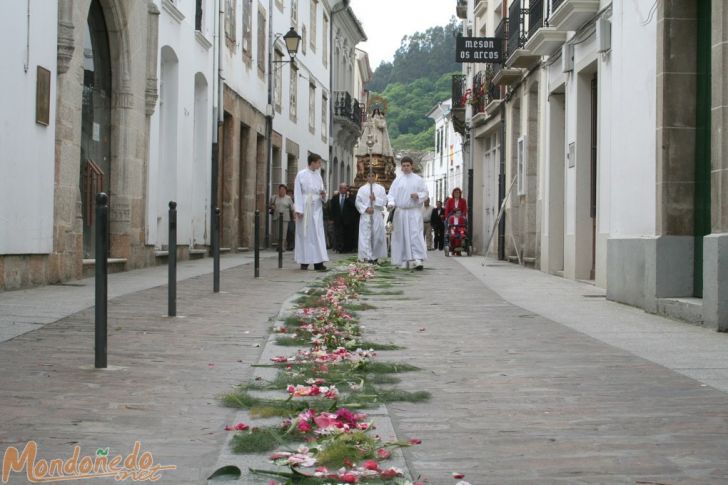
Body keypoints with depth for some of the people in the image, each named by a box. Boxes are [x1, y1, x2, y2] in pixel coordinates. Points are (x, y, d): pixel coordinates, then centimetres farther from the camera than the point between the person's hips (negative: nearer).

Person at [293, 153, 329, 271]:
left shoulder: (318, 175, 11)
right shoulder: (301, 175, -3)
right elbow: (297, 193, -6)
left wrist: (323, 194, -6)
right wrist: (298, 209, -12)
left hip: (316, 208, 4)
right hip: (305, 207, -4)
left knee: (318, 234, -3)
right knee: (305, 234, 0)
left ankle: (318, 262, -6)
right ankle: (304, 261, 7)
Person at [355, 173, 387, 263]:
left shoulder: (380, 188, 10)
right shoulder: (362, 189, 9)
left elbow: (384, 201, 2)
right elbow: (358, 202, 3)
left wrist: (375, 199, -14)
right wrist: (366, 208, -11)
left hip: (377, 216, 1)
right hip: (365, 215, -1)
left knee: (377, 236, 0)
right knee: (366, 237, -8)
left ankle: (375, 256, 10)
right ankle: (367, 257, -11)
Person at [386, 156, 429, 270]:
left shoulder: (418, 179, 9)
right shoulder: (397, 180, 9)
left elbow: (425, 193, 9)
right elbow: (391, 194, 5)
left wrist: (418, 195, -11)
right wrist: (391, 203, -15)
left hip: (414, 212, -1)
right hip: (401, 212, 1)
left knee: (416, 235, -12)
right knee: (402, 236, 2)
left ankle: (418, 259, -18)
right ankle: (404, 260, 8)